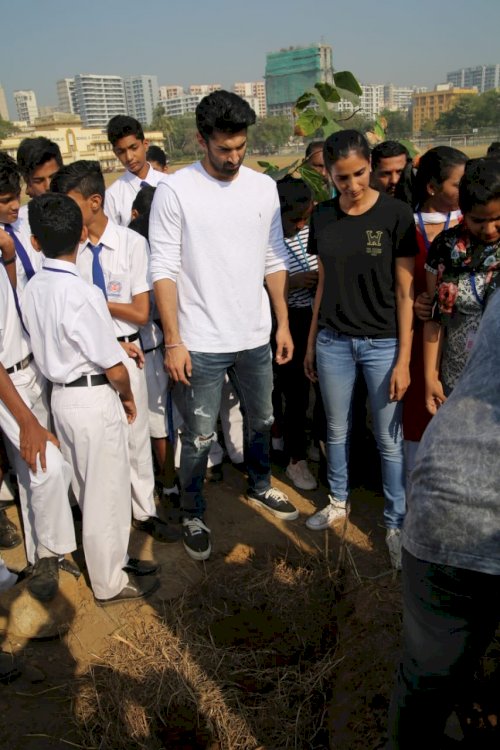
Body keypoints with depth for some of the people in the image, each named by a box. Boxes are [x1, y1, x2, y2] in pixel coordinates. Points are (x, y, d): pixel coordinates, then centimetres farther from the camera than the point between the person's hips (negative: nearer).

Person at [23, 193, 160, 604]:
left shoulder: (32, 288, 0)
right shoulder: (83, 293, -23)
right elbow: (114, 369, -19)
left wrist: (113, 341, 14)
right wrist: (128, 398, 0)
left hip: (61, 395, 8)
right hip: (94, 400, -8)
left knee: (88, 488, 21)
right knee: (107, 490, 8)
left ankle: (113, 557, 39)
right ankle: (110, 582, 25)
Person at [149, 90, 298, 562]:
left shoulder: (264, 187, 3)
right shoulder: (175, 191, -9)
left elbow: (274, 260, 9)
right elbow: (164, 270, -11)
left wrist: (283, 323, 7)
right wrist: (173, 341, -14)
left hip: (255, 337, 5)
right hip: (201, 343, -4)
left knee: (260, 421, 22)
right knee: (199, 437, 6)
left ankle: (260, 486, 47)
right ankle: (192, 515, 28)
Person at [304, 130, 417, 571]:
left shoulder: (395, 214, -9)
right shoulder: (322, 217, 2)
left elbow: (405, 292, -8)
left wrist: (404, 358, -10)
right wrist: (311, 341, 12)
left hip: (382, 342, -3)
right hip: (333, 341, 4)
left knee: (390, 439, 5)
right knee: (337, 429, 16)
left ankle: (396, 524, 22)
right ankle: (338, 502, 38)